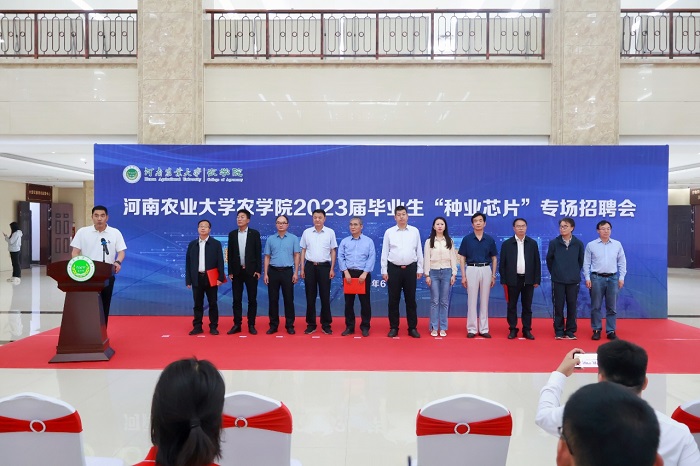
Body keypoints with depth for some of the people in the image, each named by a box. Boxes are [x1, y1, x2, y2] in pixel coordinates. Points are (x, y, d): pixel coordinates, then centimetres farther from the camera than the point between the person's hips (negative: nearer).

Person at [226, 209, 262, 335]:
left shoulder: (255, 233, 1)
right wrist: (230, 271, 1)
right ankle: (237, 325, 12)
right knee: (237, 299, 4)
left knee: (252, 299, 2)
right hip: (237, 271, 2)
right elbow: (230, 254, 6)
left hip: (251, 271, -2)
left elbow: (258, 253, -1)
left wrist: (258, 270, -8)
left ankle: (251, 325, 10)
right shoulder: (232, 234, 7)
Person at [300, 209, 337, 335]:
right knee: (310, 296, 5)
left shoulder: (330, 232, 1)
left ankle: (326, 325, 11)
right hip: (310, 266, 1)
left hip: (324, 266, -1)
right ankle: (311, 324, 14)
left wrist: (332, 269, -2)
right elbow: (303, 251, 8)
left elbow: (333, 251, 3)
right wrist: (302, 269, 3)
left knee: (325, 296, 2)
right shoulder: (306, 232, 4)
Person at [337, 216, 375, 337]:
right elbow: (340, 257, 2)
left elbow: (372, 258, -3)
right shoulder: (344, 241, 8)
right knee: (348, 301, 6)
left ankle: (365, 327, 12)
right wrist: (346, 272, -10)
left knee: (365, 301, 2)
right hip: (348, 273, 2)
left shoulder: (369, 241, 4)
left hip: (363, 274, -1)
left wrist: (365, 273, -12)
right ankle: (349, 326, 15)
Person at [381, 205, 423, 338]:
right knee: (393, 300, 4)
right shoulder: (389, 232, 2)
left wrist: (420, 269, 5)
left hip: (410, 268, 1)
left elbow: (419, 251, 7)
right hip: (394, 268, 0)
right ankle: (393, 328, 14)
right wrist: (384, 271, -1)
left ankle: (412, 328, 14)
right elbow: (384, 252, 3)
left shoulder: (415, 231, 4)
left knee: (410, 299, 6)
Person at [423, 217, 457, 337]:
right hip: (434, 272, -1)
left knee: (444, 301, 4)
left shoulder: (450, 241, 7)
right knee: (434, 301, 0)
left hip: (446, 272, 1)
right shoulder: (429, 241, 3)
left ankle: (443, 328, 11)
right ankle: (434, 328, 7)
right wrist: (427, 275, -5)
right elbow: (426, 259, 0)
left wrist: (454, 274, -1)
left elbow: (453, 258, 6)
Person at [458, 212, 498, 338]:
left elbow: (494, 259, 10)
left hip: (486, 270, 2)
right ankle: (472, 329, 8)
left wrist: (493, 275, 4)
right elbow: (462, 258, 1)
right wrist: (463, 276, -5)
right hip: (471, 270, -2)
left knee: (484, 301, 7)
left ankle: (483, 329, 14)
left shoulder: (490, 240, 5)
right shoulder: (467, 239, 1)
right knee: (471, 301, 1)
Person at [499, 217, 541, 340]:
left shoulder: (533, 243, 5)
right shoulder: (507, 244, 1)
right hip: (513, 279, -1)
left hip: (528, 280, 1)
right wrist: (503, 281, -4)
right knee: (512, 306, 5)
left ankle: (527, 330, 16)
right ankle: (513, 329, 14)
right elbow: (502, 264, 1)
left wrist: (537, 280, -1)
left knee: (527, 306, 7)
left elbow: (537, 263, 5)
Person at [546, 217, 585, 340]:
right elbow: (549, 260, 7)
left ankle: (570, 331, 16)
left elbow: (581, 261, 10)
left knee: (572, 306, 6)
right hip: (558, 280, -1)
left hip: (573, 281, 1)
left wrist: (575, 273, 9)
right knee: (558, 306, 4)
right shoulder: (554, 243, -2)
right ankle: (559, 331, 13)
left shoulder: (578, 243, 0)